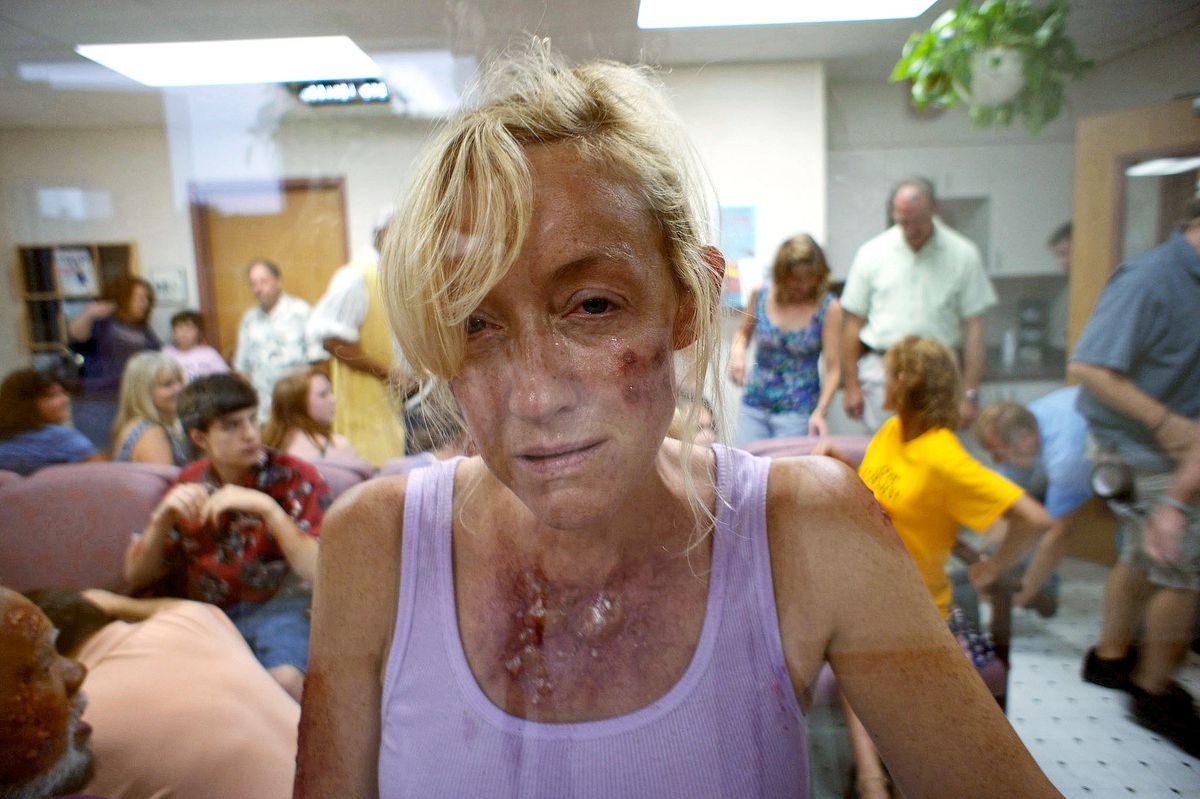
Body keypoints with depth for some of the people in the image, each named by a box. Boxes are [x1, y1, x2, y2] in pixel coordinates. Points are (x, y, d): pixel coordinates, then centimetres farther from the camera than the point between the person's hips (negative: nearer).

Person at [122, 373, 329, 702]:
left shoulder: (295, 477, -3)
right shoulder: (189, 485, 8)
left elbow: (320, 571, -14)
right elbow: (136, 578, 10)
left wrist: (267, 507, -24)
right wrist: (163, 517, -8)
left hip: (274, 606, -3)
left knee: (286, 678, -32)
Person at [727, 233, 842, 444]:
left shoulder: (828, 308, -7)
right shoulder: (760, 296, 0)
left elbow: (832, 368, -8)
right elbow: (744, 333, 18)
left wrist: (819, 412, -19)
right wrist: (737, 351, -4)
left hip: (798, 411, -2)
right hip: (754, 406, 3)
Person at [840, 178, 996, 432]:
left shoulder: (963, 254, 1)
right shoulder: (872, 252, 3)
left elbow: (973, 327, 2)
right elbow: (854, 322, 6)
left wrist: (970, 394, -1)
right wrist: (850, 385, 4)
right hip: (881, 371, 1)